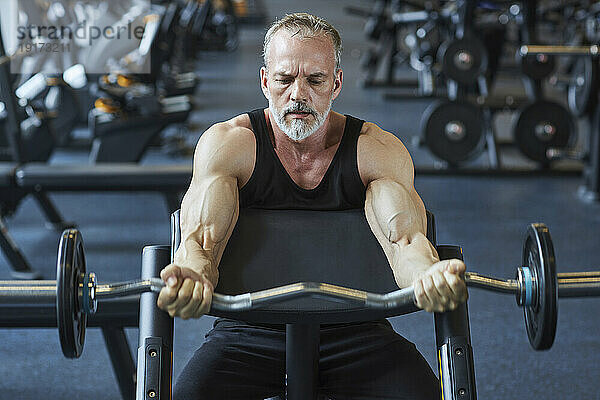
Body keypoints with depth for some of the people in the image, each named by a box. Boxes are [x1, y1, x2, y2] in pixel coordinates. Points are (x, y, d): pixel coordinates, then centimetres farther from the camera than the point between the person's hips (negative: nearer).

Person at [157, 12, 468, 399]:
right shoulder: (227, 143, -6)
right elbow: (202, 236, -20)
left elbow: (404, 236, -20)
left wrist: (428, 275, -47)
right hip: (252, 332, -1)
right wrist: (192, 277, -47)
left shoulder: (378, 151, -4)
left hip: (354, 331, 1)